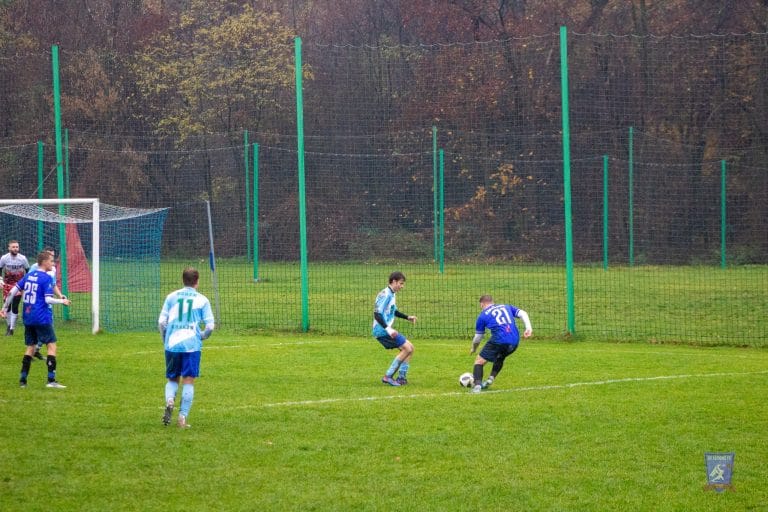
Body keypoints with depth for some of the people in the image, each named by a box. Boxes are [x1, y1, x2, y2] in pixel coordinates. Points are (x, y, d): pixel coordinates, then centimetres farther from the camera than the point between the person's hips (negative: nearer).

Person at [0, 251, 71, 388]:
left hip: (28, 318, 7)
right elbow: (48, 299, -17)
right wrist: (62, 301, -2)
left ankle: (22, 379, 11)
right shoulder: (46, 278, -11)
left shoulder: (28, 276, 9)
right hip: (42, 318, -7)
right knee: (52, 345, -1)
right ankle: (51, 380, -8)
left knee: (30, 347, 14)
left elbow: (12, 291, 8)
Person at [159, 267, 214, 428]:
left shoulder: (171, 297, 8)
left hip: (172, 344, 2)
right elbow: (210, 326, -2)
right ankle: (183, 417, -4)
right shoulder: (202, 300, 4)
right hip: (192, 345, -2)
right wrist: (202, 336, 19)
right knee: (188, 381, 4)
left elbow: (161, 322, 2)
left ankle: (169, 400, -14)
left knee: (172, 379, 15)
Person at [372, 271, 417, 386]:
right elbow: (377, 313, -24)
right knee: (407, 348, -12)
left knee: (409, 347, 10)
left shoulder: (391, 294, 15)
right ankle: (388, 376, -9)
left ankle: (401, 378, 10)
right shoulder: (385, 295, -16)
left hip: (386, 331, 10)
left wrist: (407, 317, 23)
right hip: (382, 331, -10)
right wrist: (388, 328, -30)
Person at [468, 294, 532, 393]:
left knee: (479, 361, 6)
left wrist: (473, 349, 40)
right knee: (500, 358, 33)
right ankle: (491, 378, 17)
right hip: (514, 342, 5)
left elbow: (477, 338, 22)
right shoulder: (506, 307, 25)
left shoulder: (483, 315, 15)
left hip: (499, 340, -5)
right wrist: (528, 328, 1)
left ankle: (477, 385, -14)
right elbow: (523, 314, 12)